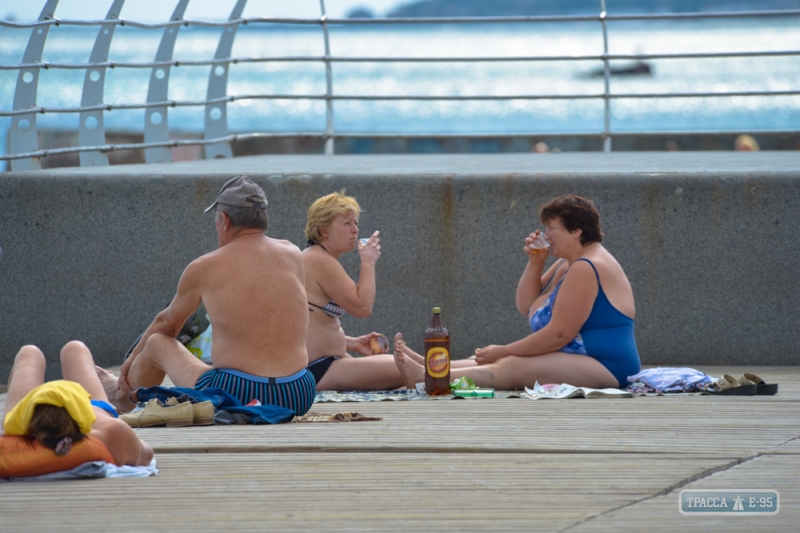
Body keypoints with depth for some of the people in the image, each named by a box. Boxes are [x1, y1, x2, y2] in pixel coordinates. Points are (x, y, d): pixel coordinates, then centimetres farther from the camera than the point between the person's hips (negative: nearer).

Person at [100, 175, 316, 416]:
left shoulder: (204, 269, 0)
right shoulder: (292, 255, 8)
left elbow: (166, 323, 19)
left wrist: (133, 359, 36)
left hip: (236, 395, -4)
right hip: (299, 397, 4)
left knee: (157, 343, 23)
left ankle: (124, 394, 54)